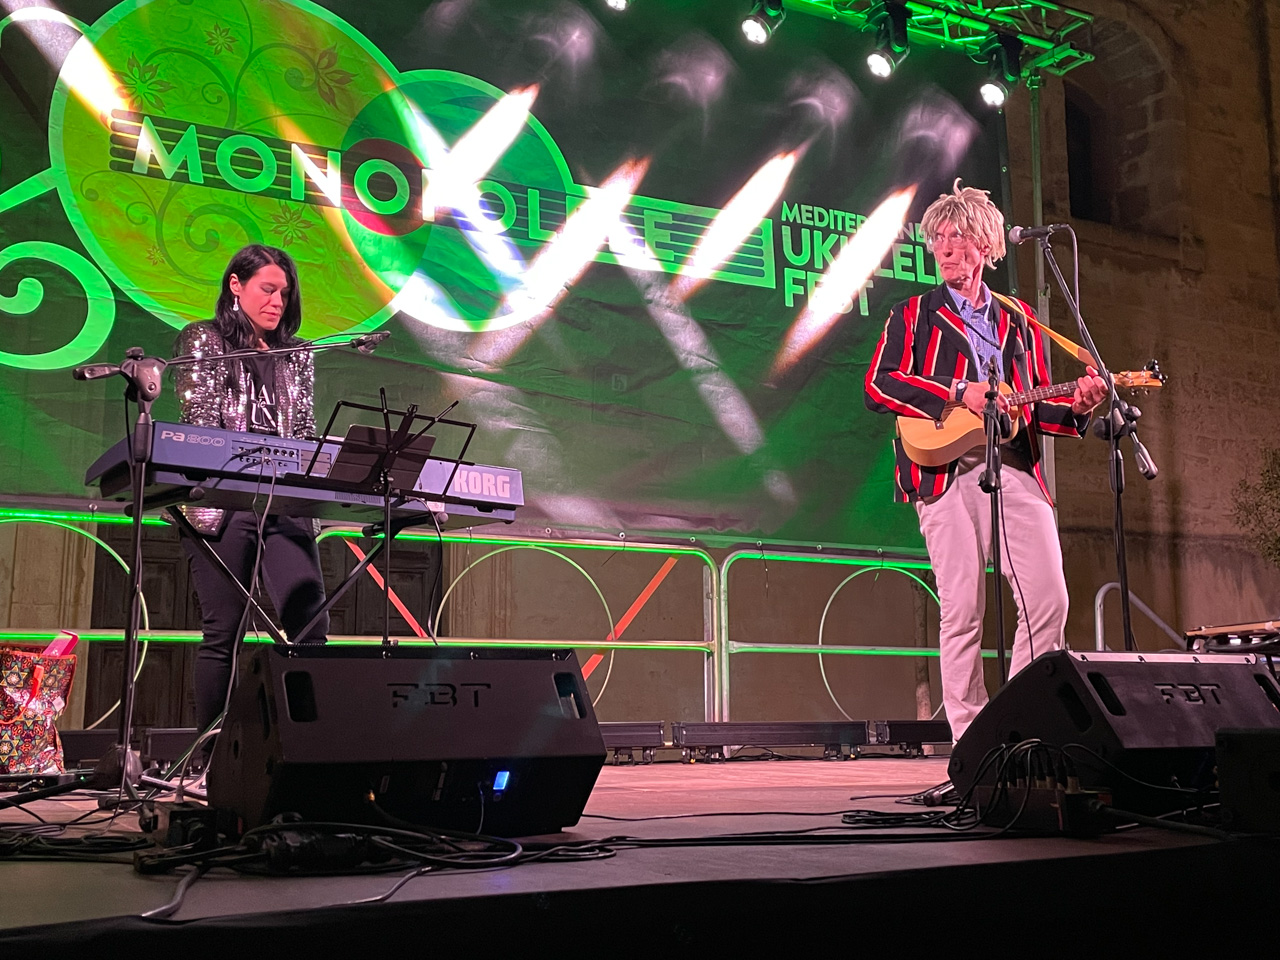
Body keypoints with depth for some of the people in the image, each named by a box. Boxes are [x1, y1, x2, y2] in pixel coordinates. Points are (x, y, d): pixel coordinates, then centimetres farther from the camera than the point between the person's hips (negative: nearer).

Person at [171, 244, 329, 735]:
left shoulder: (296, 355, 20)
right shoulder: (203, 340, 8)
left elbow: (305, 429, 16)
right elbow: (200, 421, -3)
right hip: (222, 502, -4)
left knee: (310, 621, -9)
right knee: (224, 632, -3)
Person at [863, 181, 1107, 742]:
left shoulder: (1017, 320, 23)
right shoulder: (914, 316, 12)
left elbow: (1037, 405, 24)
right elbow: (878, 385, -3)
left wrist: (1075, 407, 2)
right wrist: (959, 392, -12)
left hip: (1017, 469, 4)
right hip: (947, 471, -3)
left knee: (1049, 600, -6)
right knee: (961, 611, -7)